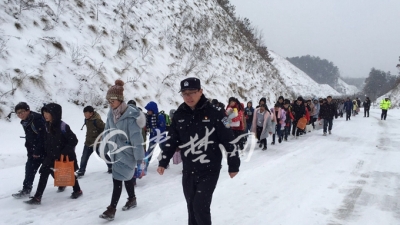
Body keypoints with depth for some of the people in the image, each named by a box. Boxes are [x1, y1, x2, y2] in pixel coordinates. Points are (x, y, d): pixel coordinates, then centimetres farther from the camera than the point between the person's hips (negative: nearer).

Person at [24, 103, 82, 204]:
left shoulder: (62, 126, -22)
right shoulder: (48, 126, 0)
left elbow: (73, 141, -21)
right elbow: (47, 141, 13)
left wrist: (63, 153, -22)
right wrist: (47, 152, 6)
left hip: (66, 156, -6)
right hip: (52, 155, 6)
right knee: (44, 172, -5)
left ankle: (77, 190, 35)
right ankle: (37, 197, 1)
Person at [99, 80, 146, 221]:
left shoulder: (130, 116, -23)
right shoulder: (111, 113, 0)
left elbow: (136, 137, -22)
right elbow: (107, 132, 9)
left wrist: (139, 156, -20)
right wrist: (104, 148, 14)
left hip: (127, 152, -7)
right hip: (116, 151, 7)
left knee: (117, 179, -8)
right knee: (126, 176, 21)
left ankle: (112, 209, -2)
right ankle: (132, 199, 39)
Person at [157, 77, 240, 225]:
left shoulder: (214, 113, -11)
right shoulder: (179, 115, 2)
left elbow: (229, 140, -7)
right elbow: (172, 140, 13)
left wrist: (233, 166, -4)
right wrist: (163, 162, 11)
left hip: (209, 170, -4)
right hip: (188, 171, 5)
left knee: (200, 206, -8)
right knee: (192, 207, 13)